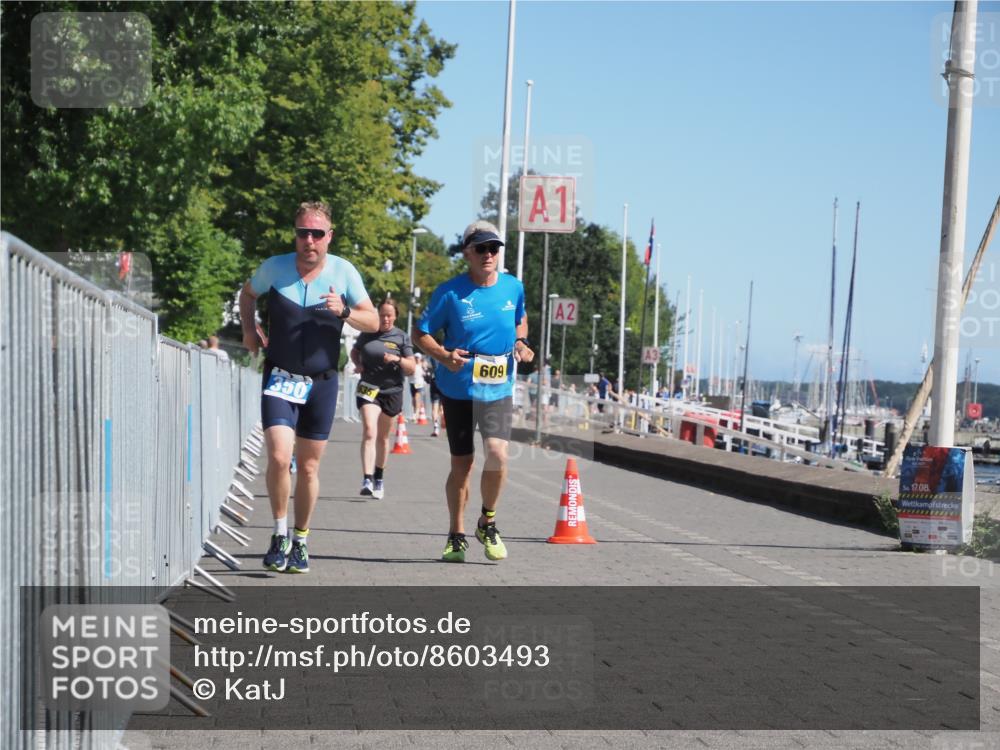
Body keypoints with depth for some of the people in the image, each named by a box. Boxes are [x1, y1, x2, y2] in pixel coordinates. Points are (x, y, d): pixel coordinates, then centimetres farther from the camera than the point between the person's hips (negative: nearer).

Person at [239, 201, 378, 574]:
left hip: (321, 382, 1)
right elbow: (247, 294, 17)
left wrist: (344, 311, -19)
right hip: (280, 378, -1)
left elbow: (373, 321, -1)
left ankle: (299, 542, 24)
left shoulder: (344, 272, -4)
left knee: (308, 467, 8)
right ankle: (280, 535, 3)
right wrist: (248, 329, 2)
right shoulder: (274, 267, -4)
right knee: (279, 457, -16)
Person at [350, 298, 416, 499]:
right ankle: (367, 479, -27)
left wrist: (398, 359, -19)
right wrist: (358, 364, 2)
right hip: (368, 389, -1)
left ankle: (379, 477, 31)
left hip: (391, 391, 1)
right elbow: (354, 351, 23)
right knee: (369, 432, -18)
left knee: (383, 437, 12)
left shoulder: (402, 338, 2)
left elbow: (412, 368, 0)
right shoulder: (367, 333, 5)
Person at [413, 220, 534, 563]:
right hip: (458, 390, -1)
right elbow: (421, 334, -3)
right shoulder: (449, 292, -9)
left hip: (499, 390, 2)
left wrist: (521, 343, 0)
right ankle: (456, 535, 25)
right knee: (461, 464, 6)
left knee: (497, 454, -17)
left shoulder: (514, 287, 1)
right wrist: (444, 355, -21)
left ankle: (487, 523, 8)